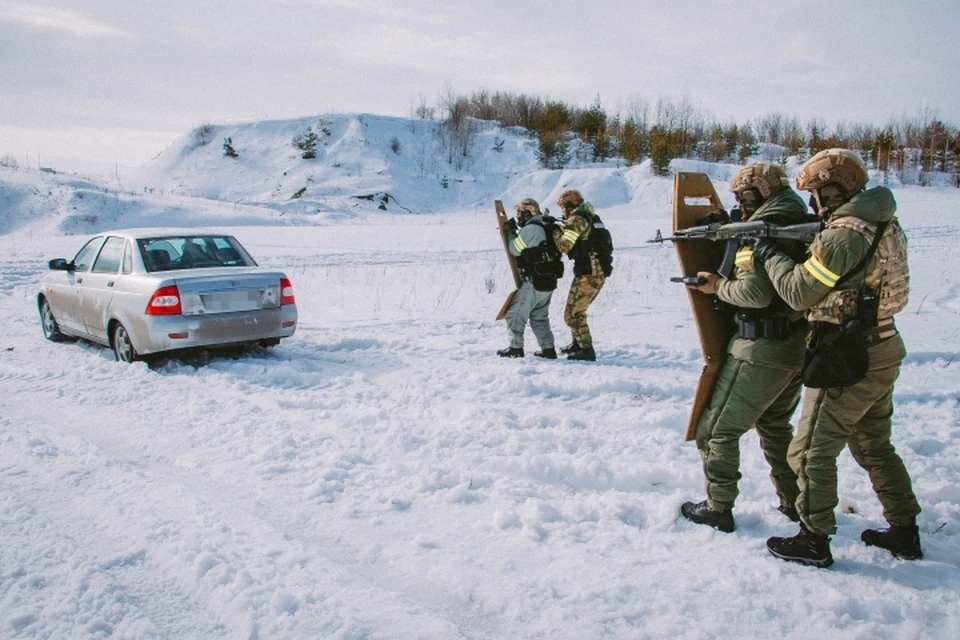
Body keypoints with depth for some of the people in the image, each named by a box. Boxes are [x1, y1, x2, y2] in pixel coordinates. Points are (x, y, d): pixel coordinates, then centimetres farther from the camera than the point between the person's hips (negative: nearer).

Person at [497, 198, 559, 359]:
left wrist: (511, 232, 5)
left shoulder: (530, 229, -15)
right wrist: (514, 232, 9)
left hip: (533, 282, -9)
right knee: (539, 317, 17)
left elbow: (514, 249, -7)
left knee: (515, 314, 2)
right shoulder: (544, 228, 14)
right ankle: (548, 349, 15)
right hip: (549, 281, 9)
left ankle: (516, 348, 5)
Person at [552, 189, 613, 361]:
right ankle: (578, 342, 36)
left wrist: (556, 231, -2)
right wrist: (563, 228, 11)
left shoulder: (577, 220, -11)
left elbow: (564, 246, -17)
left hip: (588, 272, -9)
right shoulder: (591, 217, 18)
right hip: (600, 270, 9)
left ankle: (587, 350, -2)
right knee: (577, 310, 24)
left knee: (572, 314, -3)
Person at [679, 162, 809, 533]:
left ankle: (718, 508, 9)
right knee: (775, 424, 26)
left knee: (717, 429, 4)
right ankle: (795, 501, 31)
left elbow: (755, 292, -27)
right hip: (798, 346, 9)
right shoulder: (801, 225, 11)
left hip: (761, 349, -9)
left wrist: (718, 286, -10)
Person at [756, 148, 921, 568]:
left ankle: (814, 541, 11)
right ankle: (904, 532, 31)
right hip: (883, 353, 9)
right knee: (875, 447, 22)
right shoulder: (883, 224, 8)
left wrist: (770, 256, -5)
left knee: (811, 451, 2)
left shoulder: (843, 235, -21)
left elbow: (800, 293, -19)